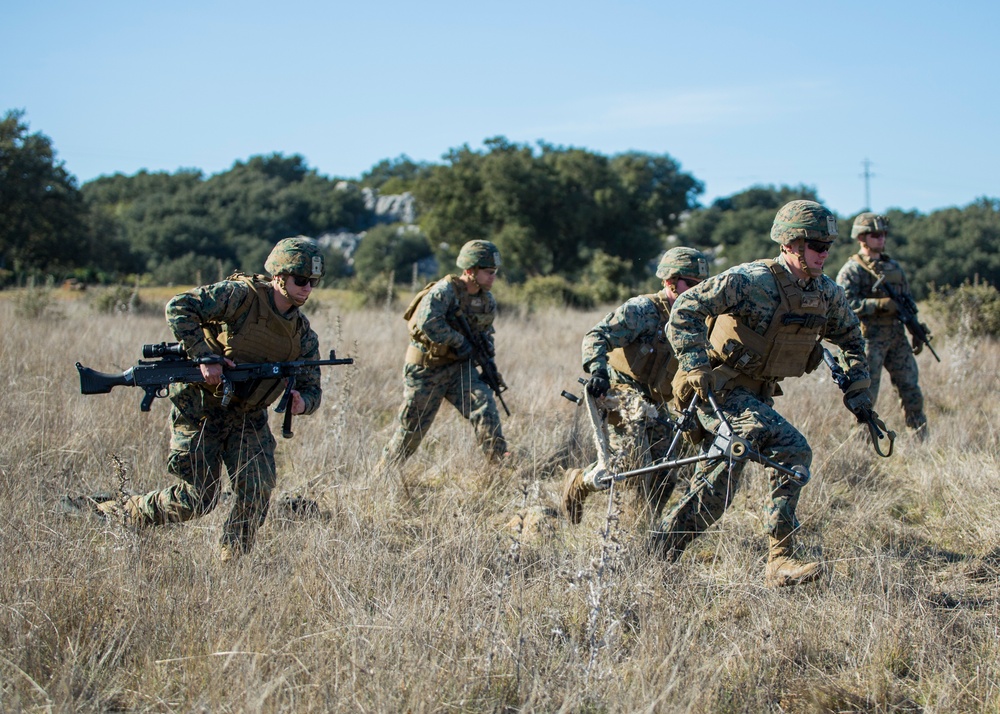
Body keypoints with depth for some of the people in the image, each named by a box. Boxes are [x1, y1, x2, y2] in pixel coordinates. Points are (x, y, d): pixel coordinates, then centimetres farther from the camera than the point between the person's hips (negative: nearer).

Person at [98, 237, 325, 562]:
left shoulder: (303, 334, 2)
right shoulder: (241, 295, -16)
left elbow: (312, 386, 5)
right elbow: (179, 308, -22)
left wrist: (303, 401, -20)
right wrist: (205, 357, -28)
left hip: (248, 416, 5)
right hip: (200, 409, -5)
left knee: (258, 488, -14)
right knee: (197, 498, -2)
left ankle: (233, 563, 2)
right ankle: (123, 514, 22)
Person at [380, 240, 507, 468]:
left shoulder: (487, 301, 3)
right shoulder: (445, 290, -20)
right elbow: (428, 323, -35)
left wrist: (487, 346, 2)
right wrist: (459, 341, -25)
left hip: (459, 366, 5)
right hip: (426, 369, -5)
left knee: (484, 405, -18)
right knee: (411, 428, 4)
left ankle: (500, 463, -19)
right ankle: (384, 473, 22)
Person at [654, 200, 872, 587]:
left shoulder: (826, 293, 1)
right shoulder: (752, 281, -21)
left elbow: (851, 337, 19)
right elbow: (685, 309, -23)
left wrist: (858, 385, 6)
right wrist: (696, 366, -30)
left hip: (757, 394, 8)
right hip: (719, 390, -8)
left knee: (718, 487, 9)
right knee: (792, 451, -24)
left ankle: (660, 548, 23)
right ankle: (780, 560, -20)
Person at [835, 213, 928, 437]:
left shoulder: (894, 267, 16)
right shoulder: (852, 270, -6)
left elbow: (908, 301, 22)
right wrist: (880, 304, -24)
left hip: (897, 337, 6)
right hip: (869, 339, -6)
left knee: (911, 390, 6)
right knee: (866, 394, -4)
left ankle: (922, 439, 12)